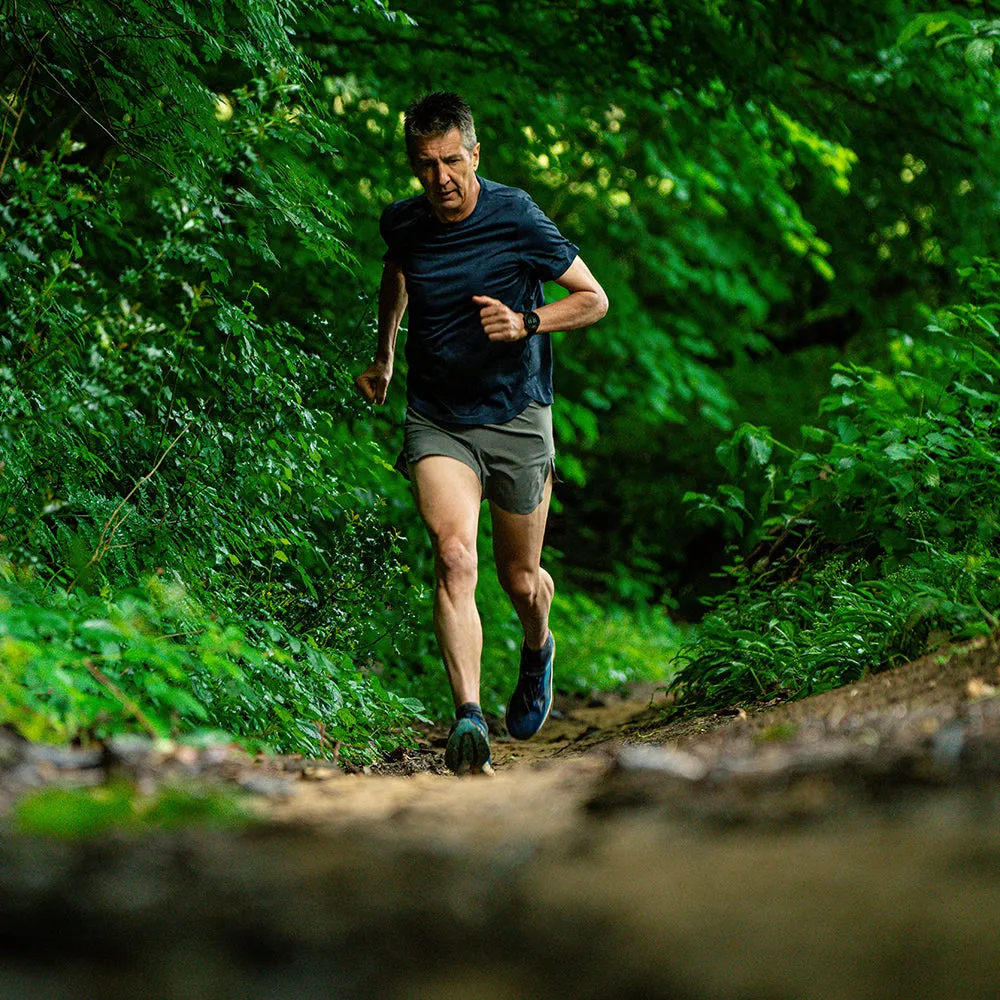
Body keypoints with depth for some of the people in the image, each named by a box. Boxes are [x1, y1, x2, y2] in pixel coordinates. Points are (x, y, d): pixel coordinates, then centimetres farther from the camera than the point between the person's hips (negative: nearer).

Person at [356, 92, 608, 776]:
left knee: (521, 580, 11)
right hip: (435, 419, 1)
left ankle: (539, 649, 47)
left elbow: (595, 300, -5)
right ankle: (469, 717, -31)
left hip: (515, 417, -1)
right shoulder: (403, 225, -2)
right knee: (454, 556, -23)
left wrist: (525, 324, -21)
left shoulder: (517, 219, -13)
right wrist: (384, 355, 31)